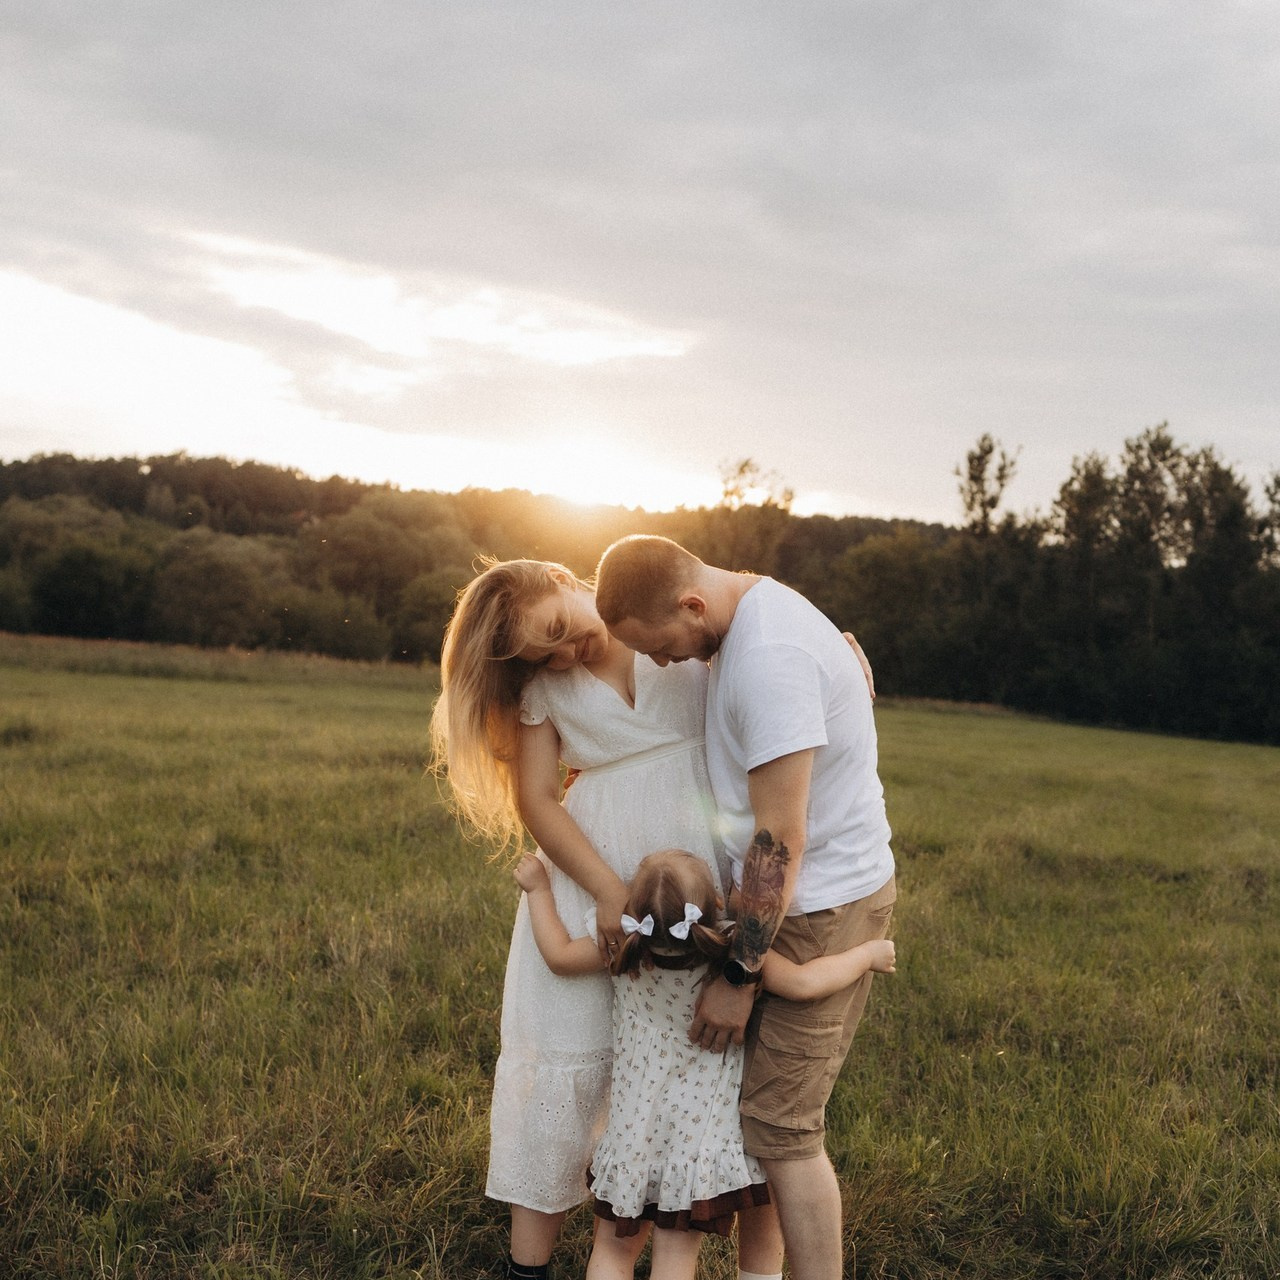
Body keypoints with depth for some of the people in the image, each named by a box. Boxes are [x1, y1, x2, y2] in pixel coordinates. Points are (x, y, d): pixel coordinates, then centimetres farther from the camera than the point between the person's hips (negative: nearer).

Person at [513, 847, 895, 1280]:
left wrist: (539, 889, 16)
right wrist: (868, 954, -10)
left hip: (632, 1131, 2)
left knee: (612, 1245, 20)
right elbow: (804, 983, -26)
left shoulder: (624, 950, -11)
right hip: (698, 1141, -2)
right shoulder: (735, 955, -21)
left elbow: (559, 955, 3)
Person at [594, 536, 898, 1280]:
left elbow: (779, 841, -24)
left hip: (820, 905, -10)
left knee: (779, 1127, -5)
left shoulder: (769, 660, -25)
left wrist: (739, 979, -17)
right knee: (779, 1113, 15)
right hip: (808, 894, 10)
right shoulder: (752, 611, 6)